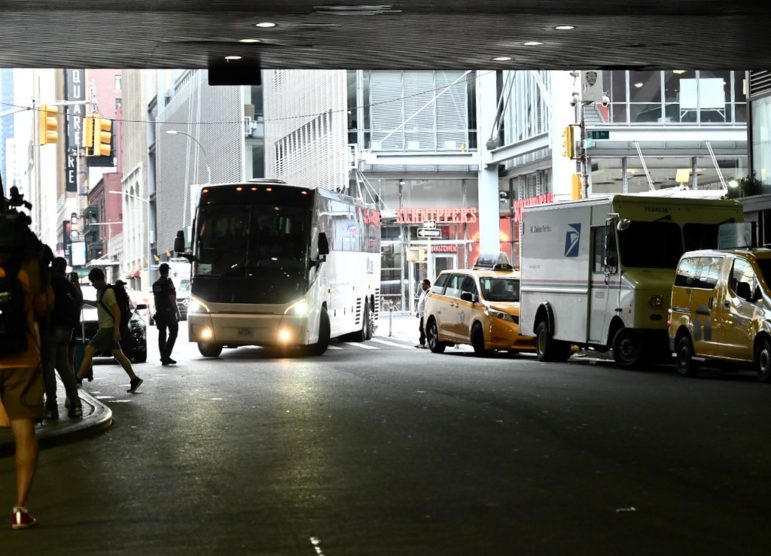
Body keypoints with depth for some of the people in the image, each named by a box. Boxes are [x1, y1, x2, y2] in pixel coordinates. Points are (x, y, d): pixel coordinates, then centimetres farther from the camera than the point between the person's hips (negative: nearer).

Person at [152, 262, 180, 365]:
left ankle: (163, 358, 7)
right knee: (173, 333, 0)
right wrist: (177, 312, -11)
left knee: (162, 334, 8)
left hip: (159, 313, 7)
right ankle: (166, 356, -11)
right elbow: (172, 299, -15)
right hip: (169, 312, -7)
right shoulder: (168, 283, -13)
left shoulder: (155, 284, 10)